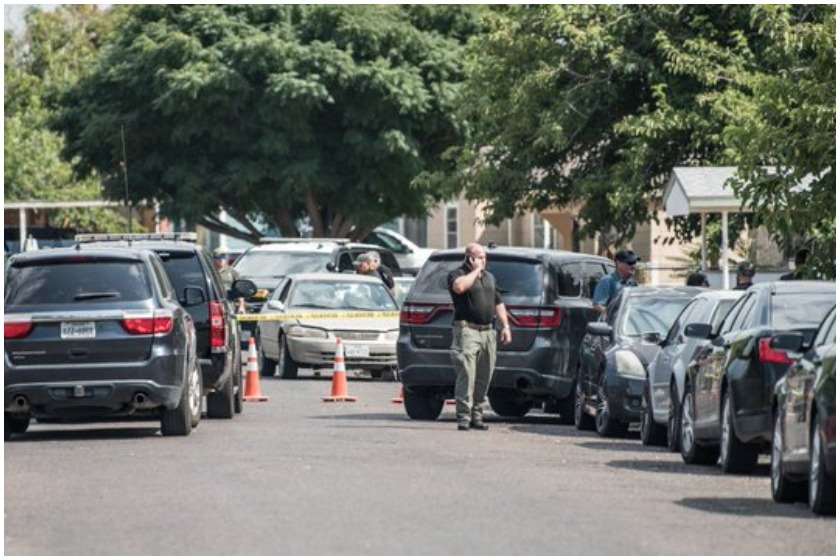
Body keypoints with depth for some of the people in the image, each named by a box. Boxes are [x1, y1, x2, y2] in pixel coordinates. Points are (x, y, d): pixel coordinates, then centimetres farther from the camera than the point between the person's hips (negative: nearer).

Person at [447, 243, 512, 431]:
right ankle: (464, 417, -15)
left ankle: (477, 415, 14)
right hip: (467, 329, -7)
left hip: (488, 331, 7)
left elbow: (498, 303, 25)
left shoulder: (489, 277, 22)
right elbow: (459, 286, -25)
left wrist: (505, 325, 15)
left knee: (484, 377, 7)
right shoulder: (458, 274, -1)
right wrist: (475, 271, -12)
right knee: (466, 375, -13)